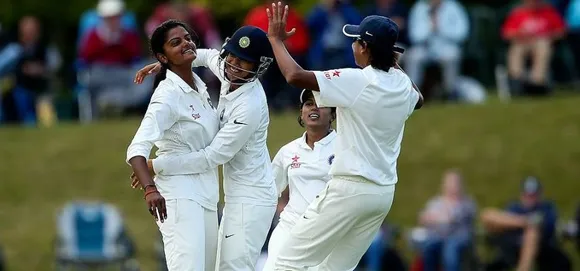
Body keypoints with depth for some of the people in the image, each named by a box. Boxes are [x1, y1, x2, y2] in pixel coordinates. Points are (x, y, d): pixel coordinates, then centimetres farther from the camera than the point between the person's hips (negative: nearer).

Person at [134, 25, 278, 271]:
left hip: (251, 200, -10)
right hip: (236, 196, 10)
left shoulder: (250, 107, -26)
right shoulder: (230, 75, 0)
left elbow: (212, 157, -26)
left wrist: (156, 165, -23)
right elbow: (209, 56, 25)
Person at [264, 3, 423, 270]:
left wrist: (275, 38, -8)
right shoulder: (402, 84, 6)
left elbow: (295, 75, -22)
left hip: (349, 188, -8)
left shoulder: (357, 82, -17)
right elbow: (417, 100, 33)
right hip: (383, 194, 8)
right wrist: (395, 65, 34)